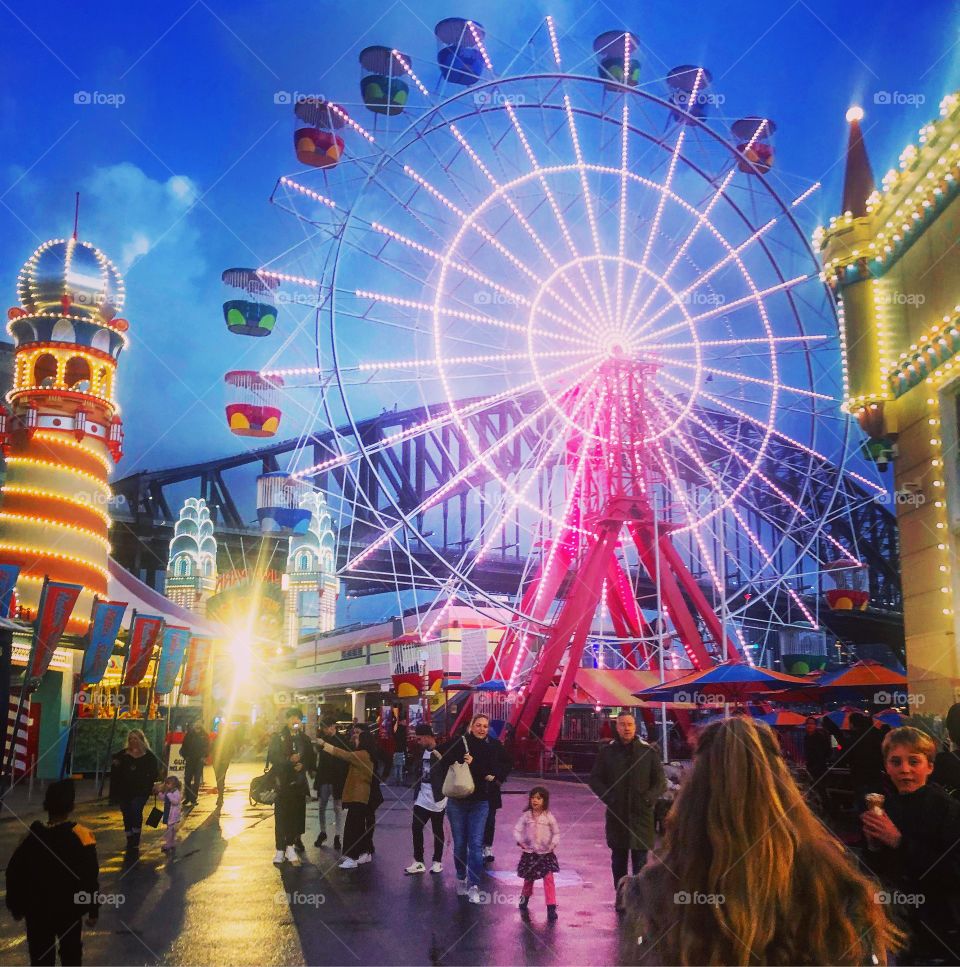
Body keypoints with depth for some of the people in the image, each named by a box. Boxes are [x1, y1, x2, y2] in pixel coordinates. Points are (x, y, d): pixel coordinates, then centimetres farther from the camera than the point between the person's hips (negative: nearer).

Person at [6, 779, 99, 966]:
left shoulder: (32, 836, -10)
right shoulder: (82, 837, -17)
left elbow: (14, 873, -1)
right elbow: (91, 879, -13)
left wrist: (16, 906, 13)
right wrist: (93, 910, -2)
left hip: (36, 910, 1)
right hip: (69, 909, -1)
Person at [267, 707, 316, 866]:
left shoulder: (304, 739, 12)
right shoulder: (278, 738, 2)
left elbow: (310, 759, 13)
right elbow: (273, 758, -8)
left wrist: (303, 765, -7)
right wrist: (289, 760, -20)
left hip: (299, 782, 3)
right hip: (282, 782, -3)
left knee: (296, 815, -1)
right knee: (281, 816, -4)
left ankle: (290, 847, 8)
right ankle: (280, 850, 3)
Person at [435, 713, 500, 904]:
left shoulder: (490, 749, 4)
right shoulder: (460, 743, -4)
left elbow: (492, 774, -6)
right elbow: (442, 765, -11)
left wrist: (473, 764, -18)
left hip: (479, 803, 1)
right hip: (457, 801, -1)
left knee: (476, 844, -6)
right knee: (460, 844, 7)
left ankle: (473, 887, -5)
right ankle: (461, 879, 28)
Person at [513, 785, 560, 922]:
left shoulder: (549, 816, -5)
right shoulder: (526, 816, -4)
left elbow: (556, 832, 4)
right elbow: (517, 830, -1)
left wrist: (553, 843, -10)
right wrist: (520, 841, -16)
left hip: (546, 853, -1)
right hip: (529, 853, 1)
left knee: (549, 879, -9)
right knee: (528, 880, 13)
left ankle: (551, 907, -4)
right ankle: (523, 905, 35)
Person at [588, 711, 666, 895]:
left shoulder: (649, 751, 1)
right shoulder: (607, 751, 3)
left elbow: (660, 782, 5)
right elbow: (595, 780, 8)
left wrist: (648, 799, -9)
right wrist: (609, 797, -6)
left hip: (641, 816, -2)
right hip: (616, 815, 2)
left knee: (640, 861, -3)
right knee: (618, 860, 11)